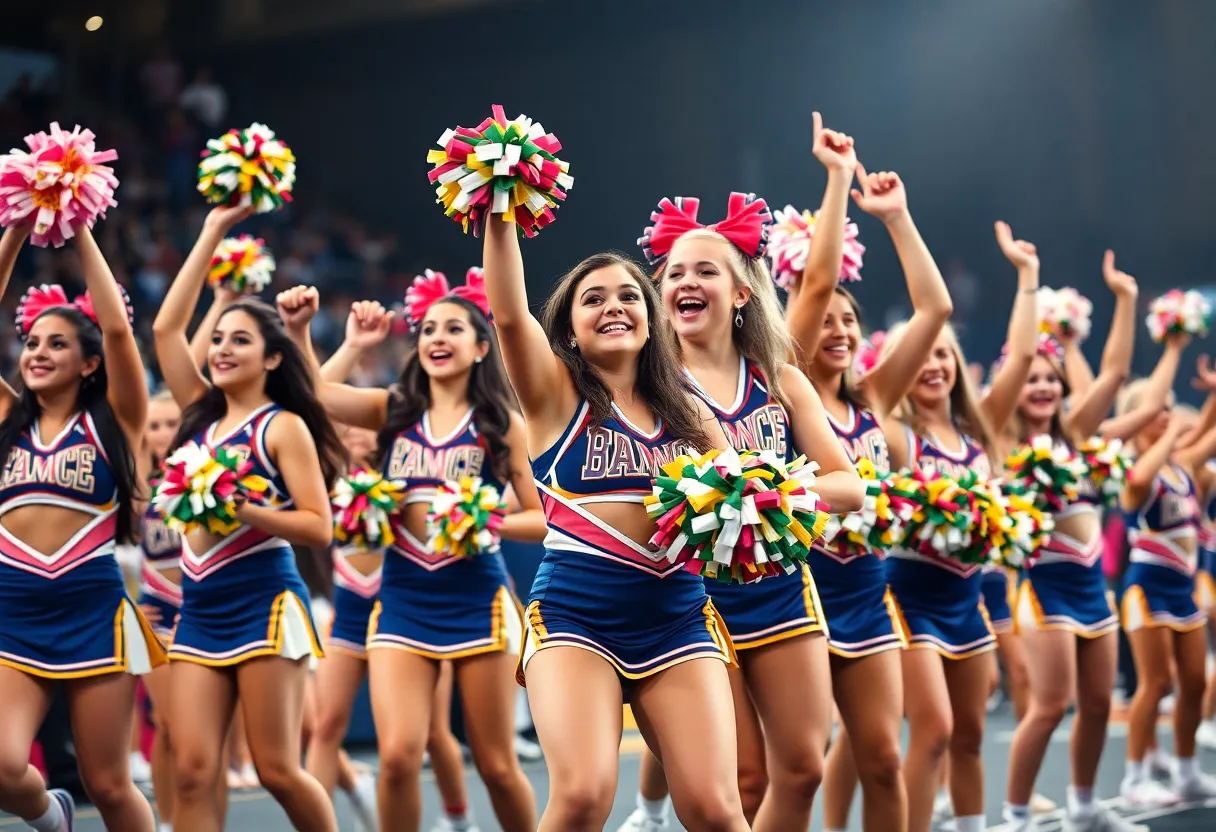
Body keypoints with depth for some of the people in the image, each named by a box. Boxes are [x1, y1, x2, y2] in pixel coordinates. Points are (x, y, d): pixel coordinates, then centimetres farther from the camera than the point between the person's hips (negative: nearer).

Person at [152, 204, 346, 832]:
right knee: (192, 772, -4)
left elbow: (319, 527, -8)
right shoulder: (202, 415, 14)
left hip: (264, 603, -6)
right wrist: (213, 232, 12)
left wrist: (242, 508, -21)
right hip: (199, 611, 6)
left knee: (277, 770, -4)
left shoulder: (283, 426, -3)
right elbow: (166, 327, 12)